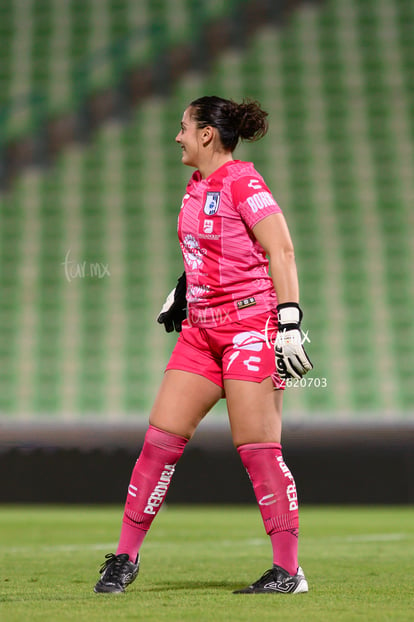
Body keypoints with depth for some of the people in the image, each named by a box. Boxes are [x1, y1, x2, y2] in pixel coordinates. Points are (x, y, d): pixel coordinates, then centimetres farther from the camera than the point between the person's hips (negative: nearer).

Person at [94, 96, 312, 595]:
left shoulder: (242, 182, -12)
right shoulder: (196, 186, 14)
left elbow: (281, 251, -16)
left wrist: (289, 323, -21)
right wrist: (181, 294, 34)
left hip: (250, 323, -8)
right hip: (202, 328, 8)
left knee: (257, 449, -7)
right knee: (161, 436, 4)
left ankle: (289, 571, 1)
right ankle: (125, 556, 11)